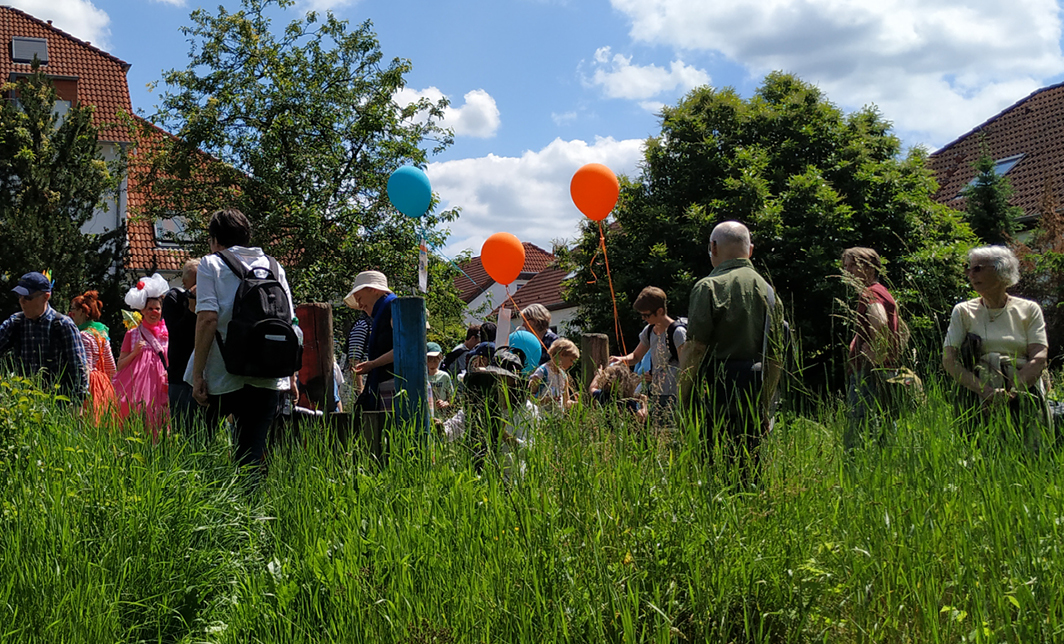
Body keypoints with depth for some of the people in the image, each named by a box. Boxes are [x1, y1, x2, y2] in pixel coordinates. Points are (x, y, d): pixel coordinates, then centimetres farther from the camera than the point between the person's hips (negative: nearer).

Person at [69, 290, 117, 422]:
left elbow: (86, 369, -18)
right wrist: (107, 383, 27)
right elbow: (111, 367, 16)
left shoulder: (83, 336, -14)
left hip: (90, 385, -9)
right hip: (103, 385, 9)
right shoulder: (102, 332, 11)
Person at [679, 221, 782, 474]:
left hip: (714, 389, -6)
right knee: (747, 468, 10)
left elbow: (696, 348, -12)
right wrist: (765, 407, 22)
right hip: (753, 394, 6)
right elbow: (775, 357, 16)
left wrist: (682, 398, -5)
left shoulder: (709, 287, -6)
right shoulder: (768, 290, 13)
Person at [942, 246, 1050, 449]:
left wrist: (1010, 393, -15)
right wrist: (986, 391, -14)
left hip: (1024, 392, 0)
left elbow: (1039, 358, 0)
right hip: (978, 398, 0)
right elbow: (949, 359, 0)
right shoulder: (963, 311, 12)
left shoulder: (1029, 310, 12)